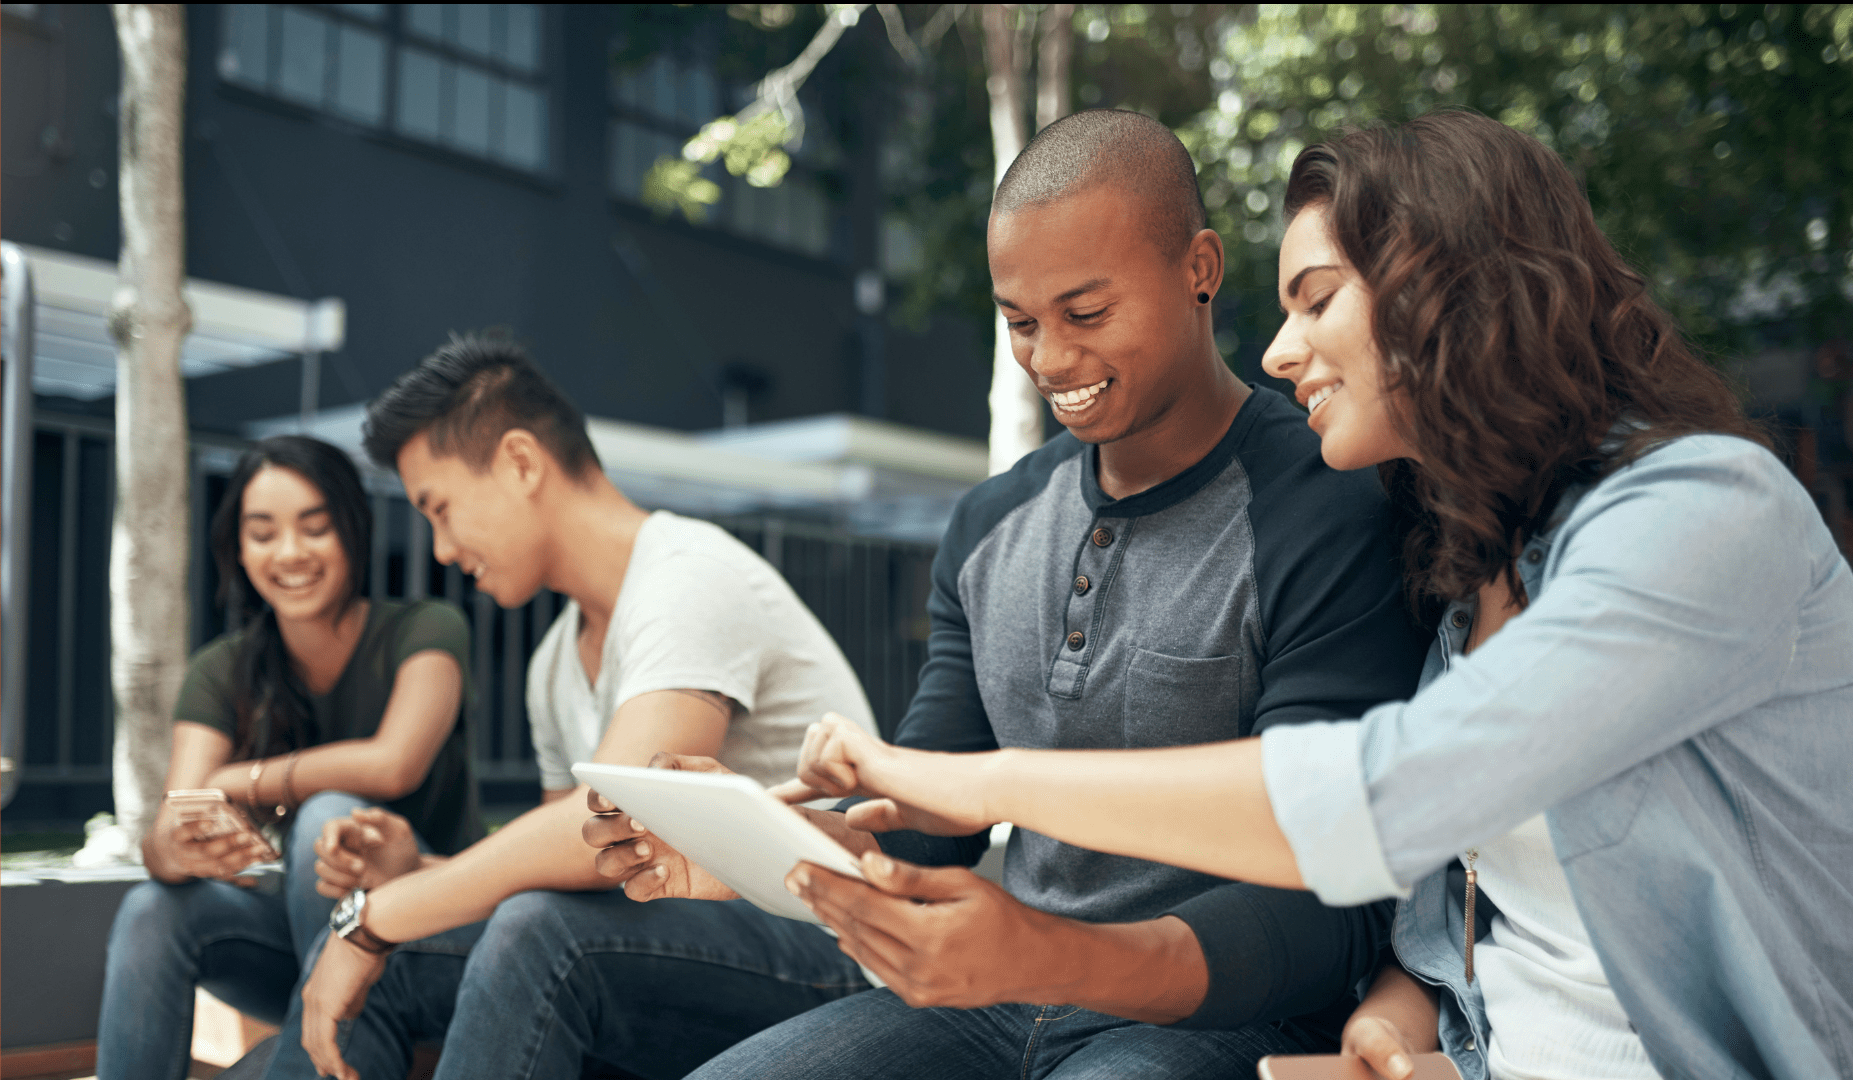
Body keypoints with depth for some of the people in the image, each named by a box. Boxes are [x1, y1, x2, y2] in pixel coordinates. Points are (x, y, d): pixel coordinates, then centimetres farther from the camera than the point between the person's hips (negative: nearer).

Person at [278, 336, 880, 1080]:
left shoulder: (693, 577, -15)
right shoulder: (557, 666, 14)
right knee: (363, 958, 3)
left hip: (820, 943, -9)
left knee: (538, 930, -33)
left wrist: (375, 919, -18)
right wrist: (414, 873, 0)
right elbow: (560, 863, 18)